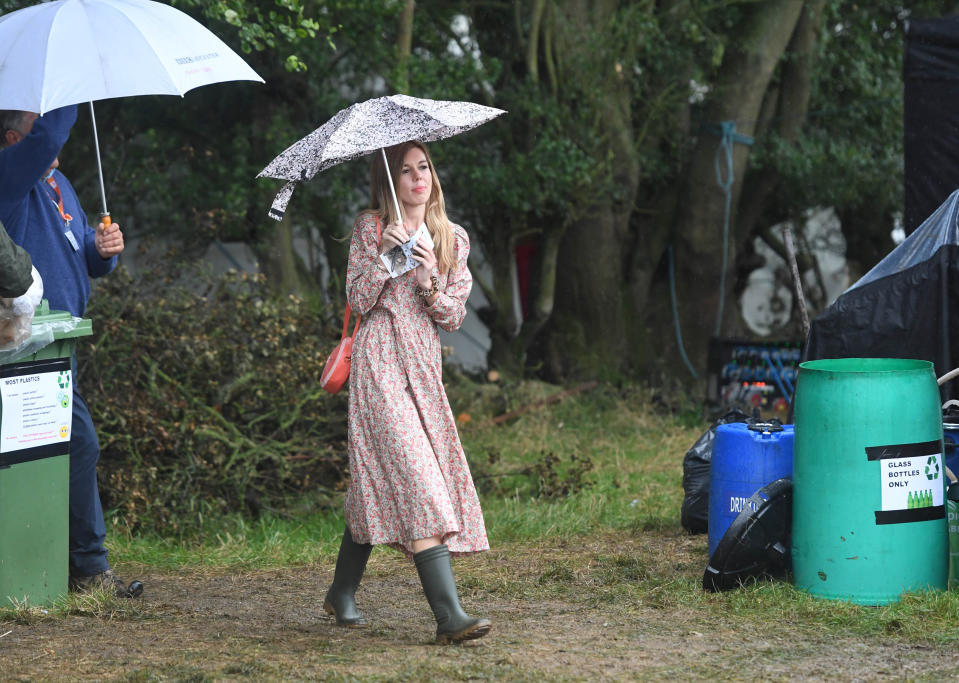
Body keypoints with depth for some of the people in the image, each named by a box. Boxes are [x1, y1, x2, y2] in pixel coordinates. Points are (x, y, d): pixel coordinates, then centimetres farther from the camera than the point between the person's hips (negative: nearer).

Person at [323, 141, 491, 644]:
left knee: (377, 480, 8)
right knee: (415, 476, -17)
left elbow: (454, 317, 6)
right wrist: (383, 255, -18)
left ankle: (342, 594, 25)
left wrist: (431, 285, -12)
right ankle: (448, 614, -26)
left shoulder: (453, 240, 12)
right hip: (380, 361, -5)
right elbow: (359, 300, -5)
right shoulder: (370, 228, 2)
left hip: (423, 364, 5)